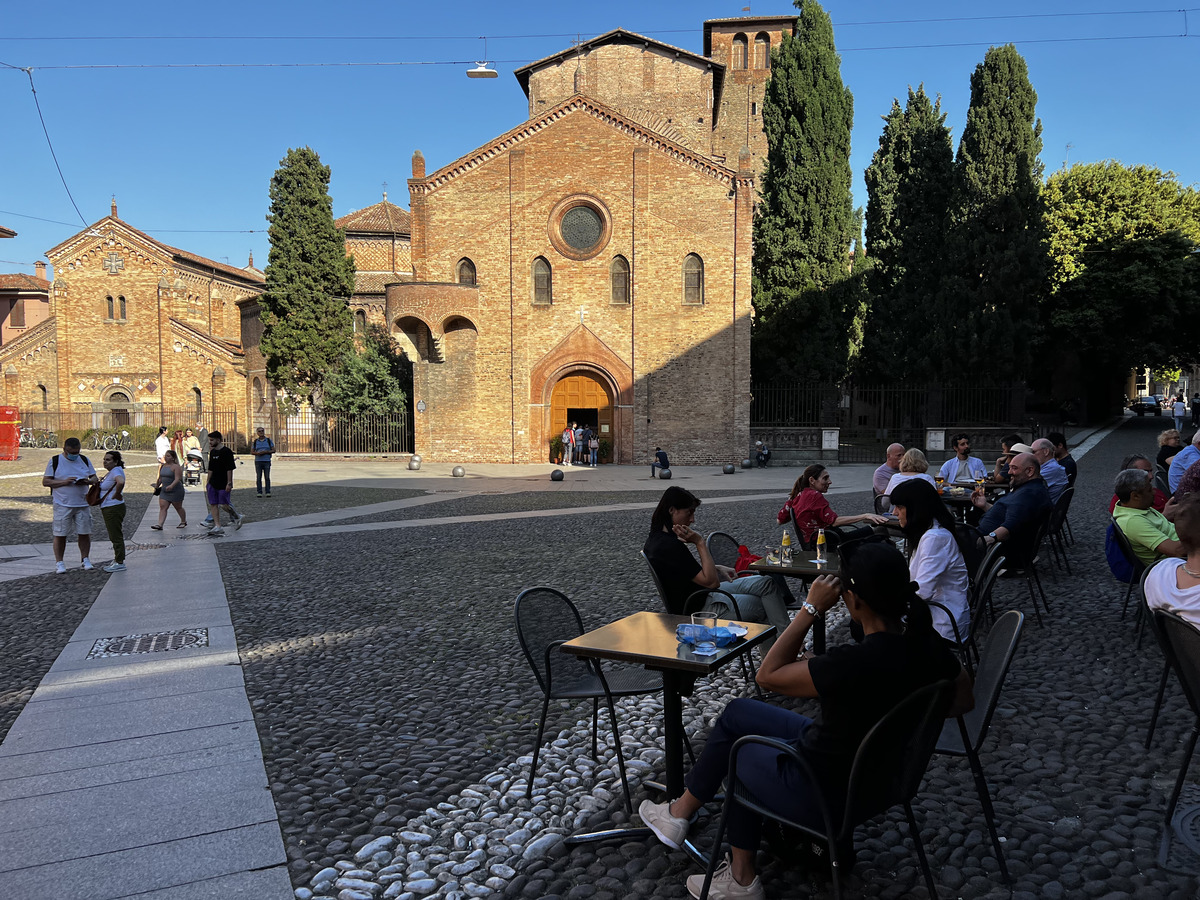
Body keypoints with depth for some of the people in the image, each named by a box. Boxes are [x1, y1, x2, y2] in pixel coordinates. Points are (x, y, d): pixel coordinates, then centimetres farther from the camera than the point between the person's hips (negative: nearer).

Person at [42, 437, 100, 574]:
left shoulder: (84, 460, 8)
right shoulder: (55, 461, -2)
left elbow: (94, 478, 12)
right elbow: (45, 482, -4)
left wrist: (87, 481, -11)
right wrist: (64, 482, -18)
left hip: (82, 504, 3)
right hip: (62, 505, -3)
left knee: (84, 533, 4)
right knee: (60, 534, 0)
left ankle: (85, 560, 16)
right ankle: (59, 563, 10)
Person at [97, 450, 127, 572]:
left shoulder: (116, 471, -18)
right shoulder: (112, 472, 13)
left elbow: (121, 482, -41)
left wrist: (117, 495, -27)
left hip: (114, 508, -11)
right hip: (108, 508, 11)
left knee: (116, 536, -4)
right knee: (114, 536, 18)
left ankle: (120, 563, 1)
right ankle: (116, 560, 28)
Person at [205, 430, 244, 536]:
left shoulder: (227, 452, -10)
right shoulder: (212, 452, 13)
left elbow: (230, 469, -13)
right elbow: (210, 469, 19)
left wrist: (229, 483, -18)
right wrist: (208, 483, 18)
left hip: (224, 485, -7)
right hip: (213, 484, 7)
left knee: (224, 504, -6)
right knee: (213, 504, 1)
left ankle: (237, 517, 19)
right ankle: (218, 527, 3)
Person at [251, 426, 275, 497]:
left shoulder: (269, 440, 5)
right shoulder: (255, 442, 9)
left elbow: (273, 450, 2)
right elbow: (252, 451, 9)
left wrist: (265, 452, -14)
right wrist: (257, 453, -13)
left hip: (267, 461, -1)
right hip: (258, 461, 1)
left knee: (267, 477, -2)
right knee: (258, 477, -1)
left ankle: (268, 492, 1)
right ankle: (259, 492, 2)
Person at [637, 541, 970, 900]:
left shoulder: (855, 663, -35)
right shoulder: (925, 642, -12)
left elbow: (768, 675, -22)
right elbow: (963, 701, 8)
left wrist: (811, 609, -21)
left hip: (828, 794, -7)